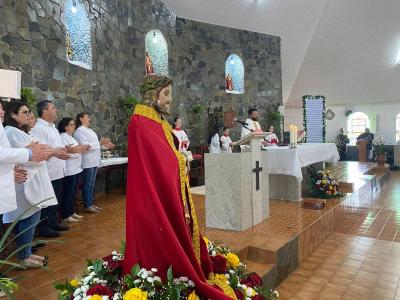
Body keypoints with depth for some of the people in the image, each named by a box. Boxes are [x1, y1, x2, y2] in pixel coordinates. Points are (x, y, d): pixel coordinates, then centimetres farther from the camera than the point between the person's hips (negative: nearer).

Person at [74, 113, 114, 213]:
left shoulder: (90, 130, 19)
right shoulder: (79, 131, -9)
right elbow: (85, 146, -19)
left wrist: (104, 144, 9)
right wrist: (100, 143, -18)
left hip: (94, 161, 9)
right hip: (87, 162, -9)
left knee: (92, 184, 13)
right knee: (87, 184, -1)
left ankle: (91, 204, 21)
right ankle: (87, 206, 7)